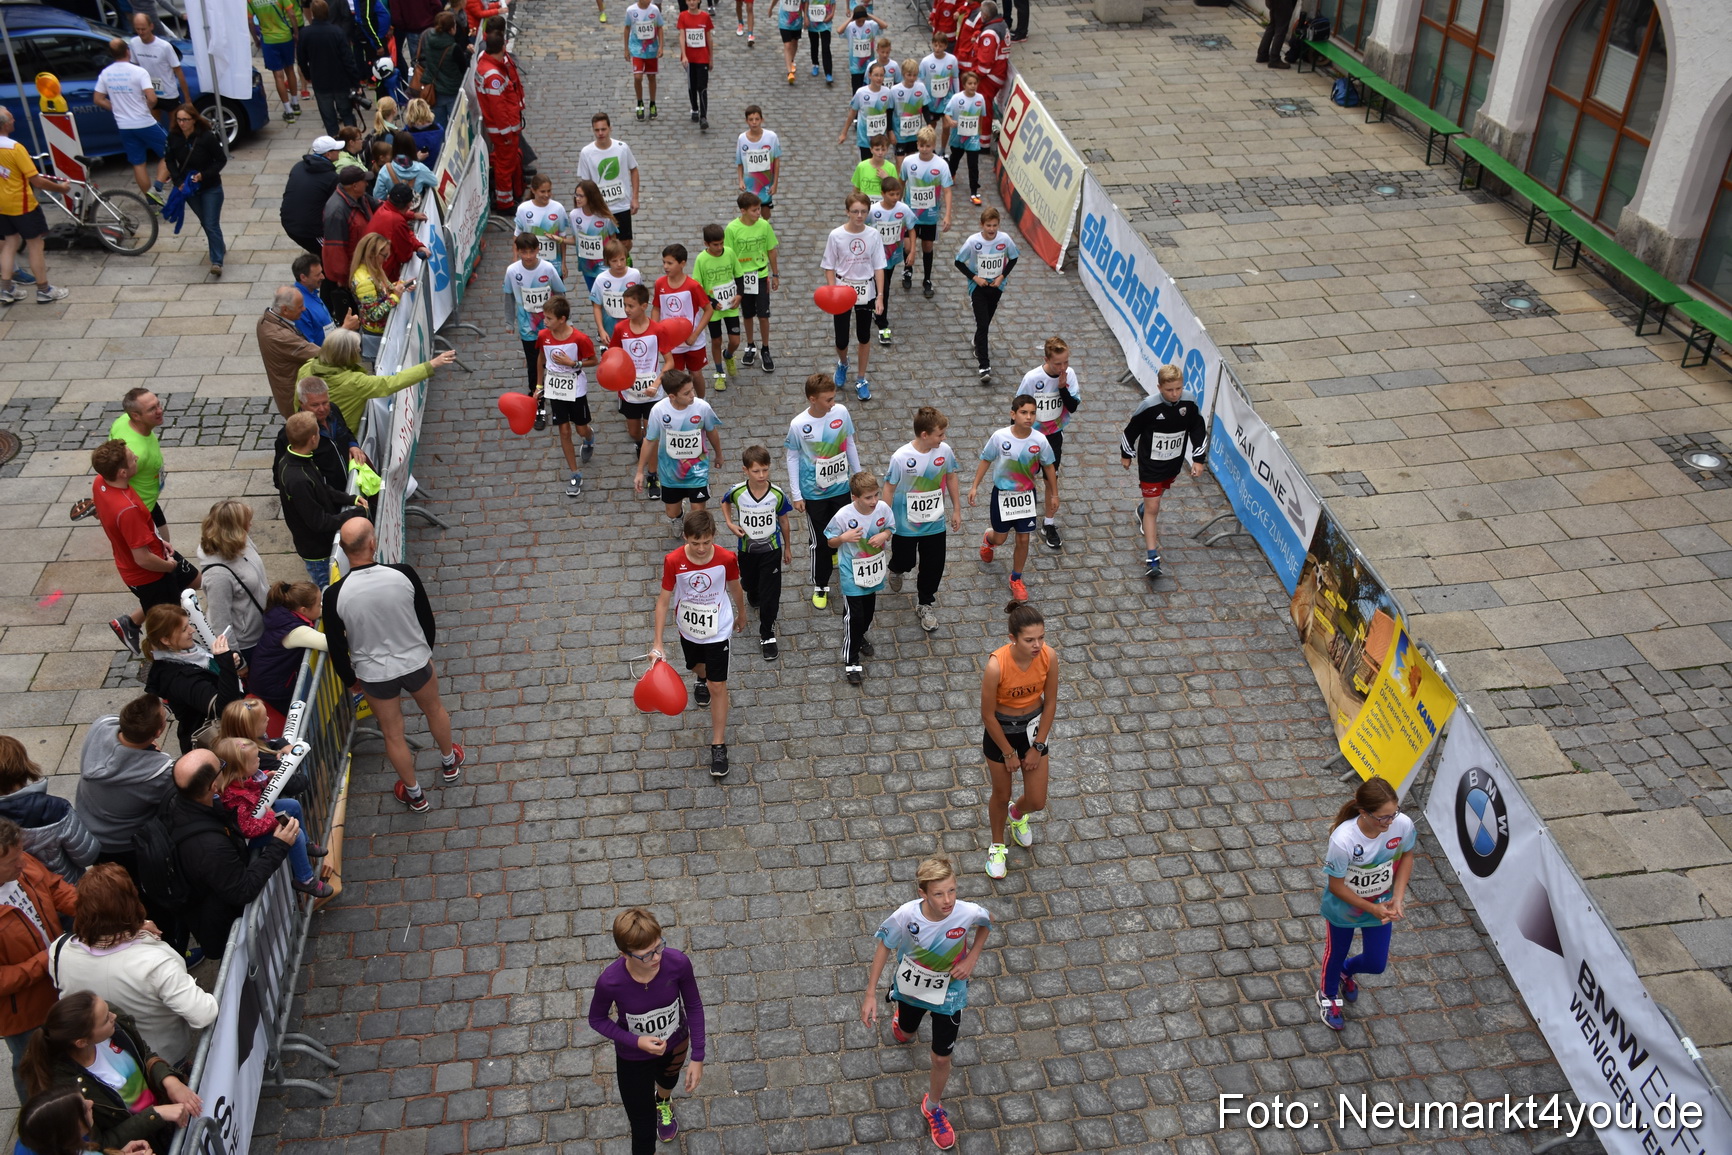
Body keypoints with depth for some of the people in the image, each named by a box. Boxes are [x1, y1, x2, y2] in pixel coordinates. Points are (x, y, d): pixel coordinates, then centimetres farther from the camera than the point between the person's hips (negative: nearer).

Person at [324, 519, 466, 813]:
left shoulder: (335, 595, -24)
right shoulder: (404, 574, -23)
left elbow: (336, 646, -9)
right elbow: (427, 619, -7)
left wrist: (349, 678, 10)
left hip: (373, 674, 0)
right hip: (416, 662, 1)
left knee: (393, 735, 21)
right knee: (434, 710, 30)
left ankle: (414, 794, 41)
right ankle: (449, 765, 55)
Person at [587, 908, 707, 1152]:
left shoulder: (678, 963, -34)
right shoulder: (610, 982, -37)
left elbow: (694, 1006, -15)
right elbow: (597, 1020, -15)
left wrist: (697, 1058, -12)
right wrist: (636, 1042, -27)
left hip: (675, 1044, 3)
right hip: (634, 1059, -2)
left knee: (668, 1079, 37)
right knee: (644, 1134, 9)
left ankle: (663, 1102, 74)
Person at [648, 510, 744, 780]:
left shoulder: (727, 559, -25)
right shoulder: (673, 561, -25)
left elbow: (735, 587, -4)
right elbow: (664, 599, -16)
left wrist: (741, 613, 14)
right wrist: (657, 642, -19)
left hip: (718, 630, -2)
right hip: (688, 628, 2)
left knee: (718, 686, -1)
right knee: (696, 666, 30)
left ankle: (718, 746, 13)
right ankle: (702, 678, 69)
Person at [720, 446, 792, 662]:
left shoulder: (777, 494, -19)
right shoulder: (737, 492, -19)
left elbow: (784, 520, -3)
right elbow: (725, 502, 6)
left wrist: (788, 548, 6)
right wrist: (730, 523, -9)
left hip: (771, 550, -2)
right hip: (747, 549, 2)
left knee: (770, 594, -2)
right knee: (749, 583, 26)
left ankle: (767, 636, 14)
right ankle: (753, 596, 64)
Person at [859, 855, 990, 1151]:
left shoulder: (968, 913, -34)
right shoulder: (907, 915, -35)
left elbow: (988, 922, -7)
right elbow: (885, 947, -16)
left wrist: (972, 958, -17)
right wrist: (870, 994, -16)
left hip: (948, 991, 0)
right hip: (911, 984, 1)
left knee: (941, 1058, 8)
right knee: (906, 1033, 29)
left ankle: (933, 1108, 39)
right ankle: (902, 1019, 68)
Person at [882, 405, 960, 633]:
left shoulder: (945, 451, -14)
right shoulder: (901, 457, -25)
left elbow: (951, 478, 3)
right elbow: (889, 489, -13)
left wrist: (956, 510, 9)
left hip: (935, 523, 3)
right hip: (905, 525, -3)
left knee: (933, 566, 12)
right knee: (905, 561, 18)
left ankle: (924, 603, 38)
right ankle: (896, 570, 57)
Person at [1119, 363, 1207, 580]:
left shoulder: (1190, 405, -15)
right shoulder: (1150, 407, -27)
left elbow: (1199, 430, 1)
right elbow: (1131, 430, -11)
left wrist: (1198, 459, -2)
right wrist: (1126, 454, 1)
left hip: (1174, 463, 5)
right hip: (1150, 464, -5)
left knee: (1158, 494, 29)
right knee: (1153, 508, -6)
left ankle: (1143, 509, 65)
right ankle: (1152, 558, -4)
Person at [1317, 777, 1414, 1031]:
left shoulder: (1403, 825, -28)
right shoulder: (1343, 840, -40)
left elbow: (1406, 856, -5)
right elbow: (1336, 886, -24)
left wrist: (1398, 898, -12)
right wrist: (1373, 909, -21)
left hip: (1382, 906, 3)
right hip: (1344, 907, -3)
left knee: (1376, 964, 16)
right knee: (1337, 952, 23)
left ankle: (1346, 972, 54)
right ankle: (1328, 995, 56)